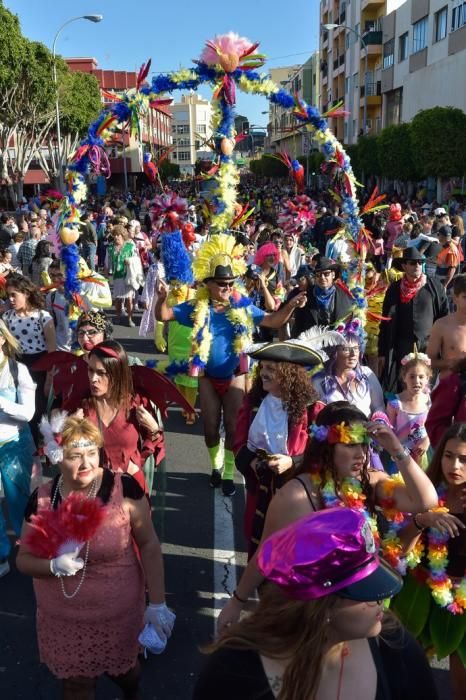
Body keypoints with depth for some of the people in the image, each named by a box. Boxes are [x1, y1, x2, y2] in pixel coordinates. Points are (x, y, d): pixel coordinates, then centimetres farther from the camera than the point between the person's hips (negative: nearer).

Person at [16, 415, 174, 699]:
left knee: (124, 669, 24)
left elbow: (149, 545, -11)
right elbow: (24, 559, -1)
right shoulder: (42, 499, -10)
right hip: (63, 619, 1)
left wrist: (157, 603, -13)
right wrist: (55, 566, -22)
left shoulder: (125, 488, -19)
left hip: (119, 614, -1)